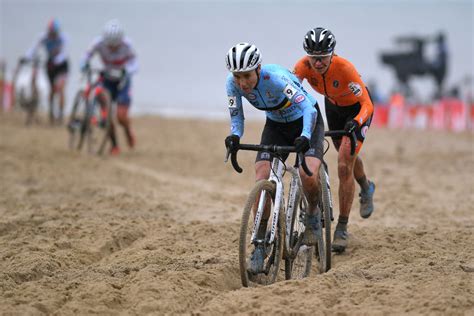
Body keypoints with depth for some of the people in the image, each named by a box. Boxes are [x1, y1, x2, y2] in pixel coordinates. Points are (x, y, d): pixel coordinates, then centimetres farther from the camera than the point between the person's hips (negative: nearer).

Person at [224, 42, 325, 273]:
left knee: (308, 175, -28)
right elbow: (236, 117, -12)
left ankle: (313, 215, 5)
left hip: (306, 121, -4)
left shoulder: (275, 77, -37)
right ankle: (260, 246, -7)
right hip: (276, 125, 5)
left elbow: (309, 108, -43)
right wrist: (234, 136, -34)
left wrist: (305, 137, -60)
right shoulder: (233, 83, -21)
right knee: (262, 180, -15)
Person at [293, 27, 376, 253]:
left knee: (344, 167, -15)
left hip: (356, 109, -5)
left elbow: (367, 104, -41)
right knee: (347, 156, 26)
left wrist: (355, 124, -59)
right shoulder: (304, 66, -28)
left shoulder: (344, 68, -39)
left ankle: (342, 229, -6)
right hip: (333, 106, 5)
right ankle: (366, 188, 58)